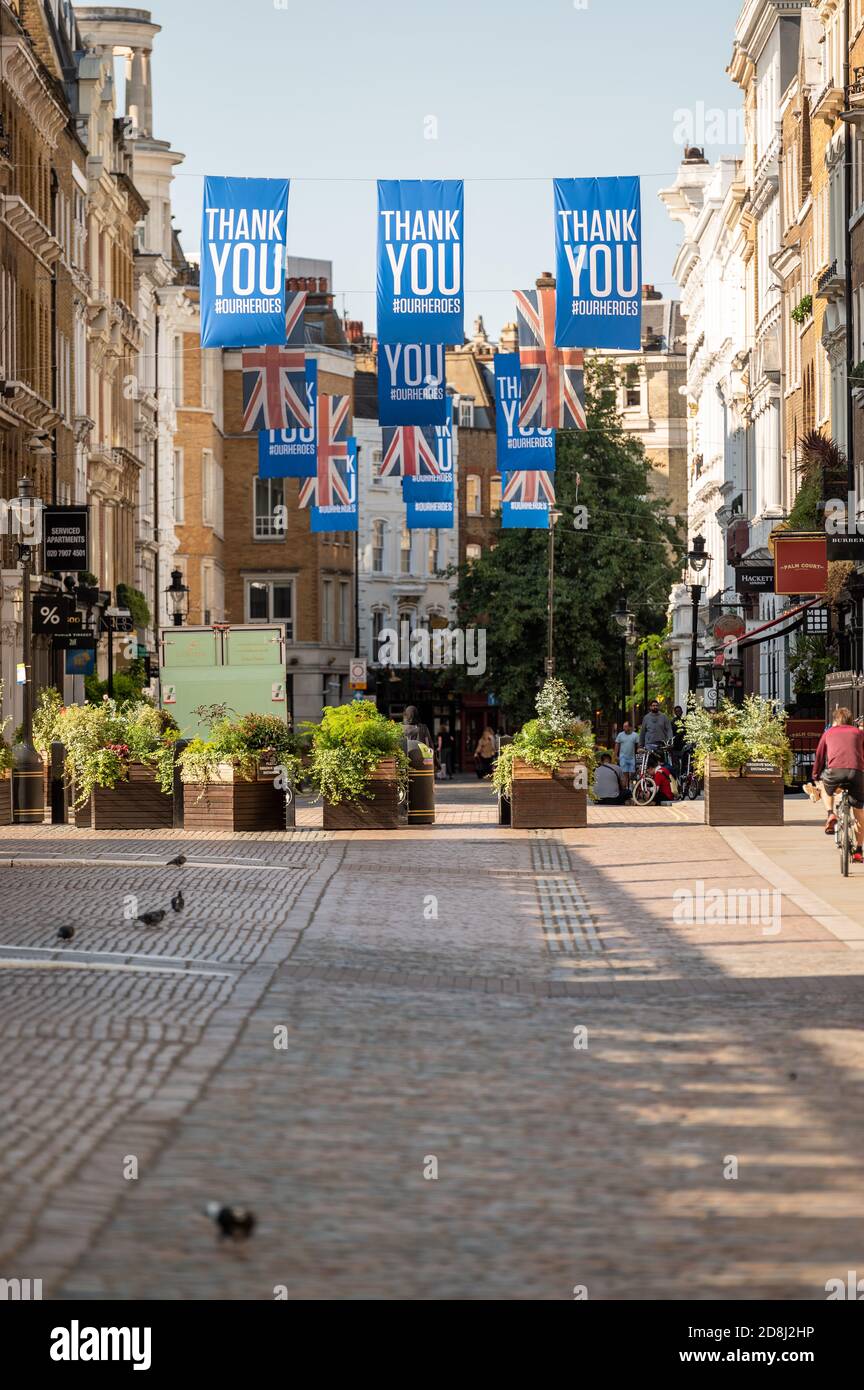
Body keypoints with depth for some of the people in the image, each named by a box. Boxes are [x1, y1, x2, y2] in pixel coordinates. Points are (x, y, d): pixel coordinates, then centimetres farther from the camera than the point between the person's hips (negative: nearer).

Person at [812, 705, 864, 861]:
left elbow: (819, 757, 29)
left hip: (835, 770, 0)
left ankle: (830, 814, 9)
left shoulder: (829, 733, 26)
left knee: (825, 788, 35)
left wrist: (816, 779, 39)